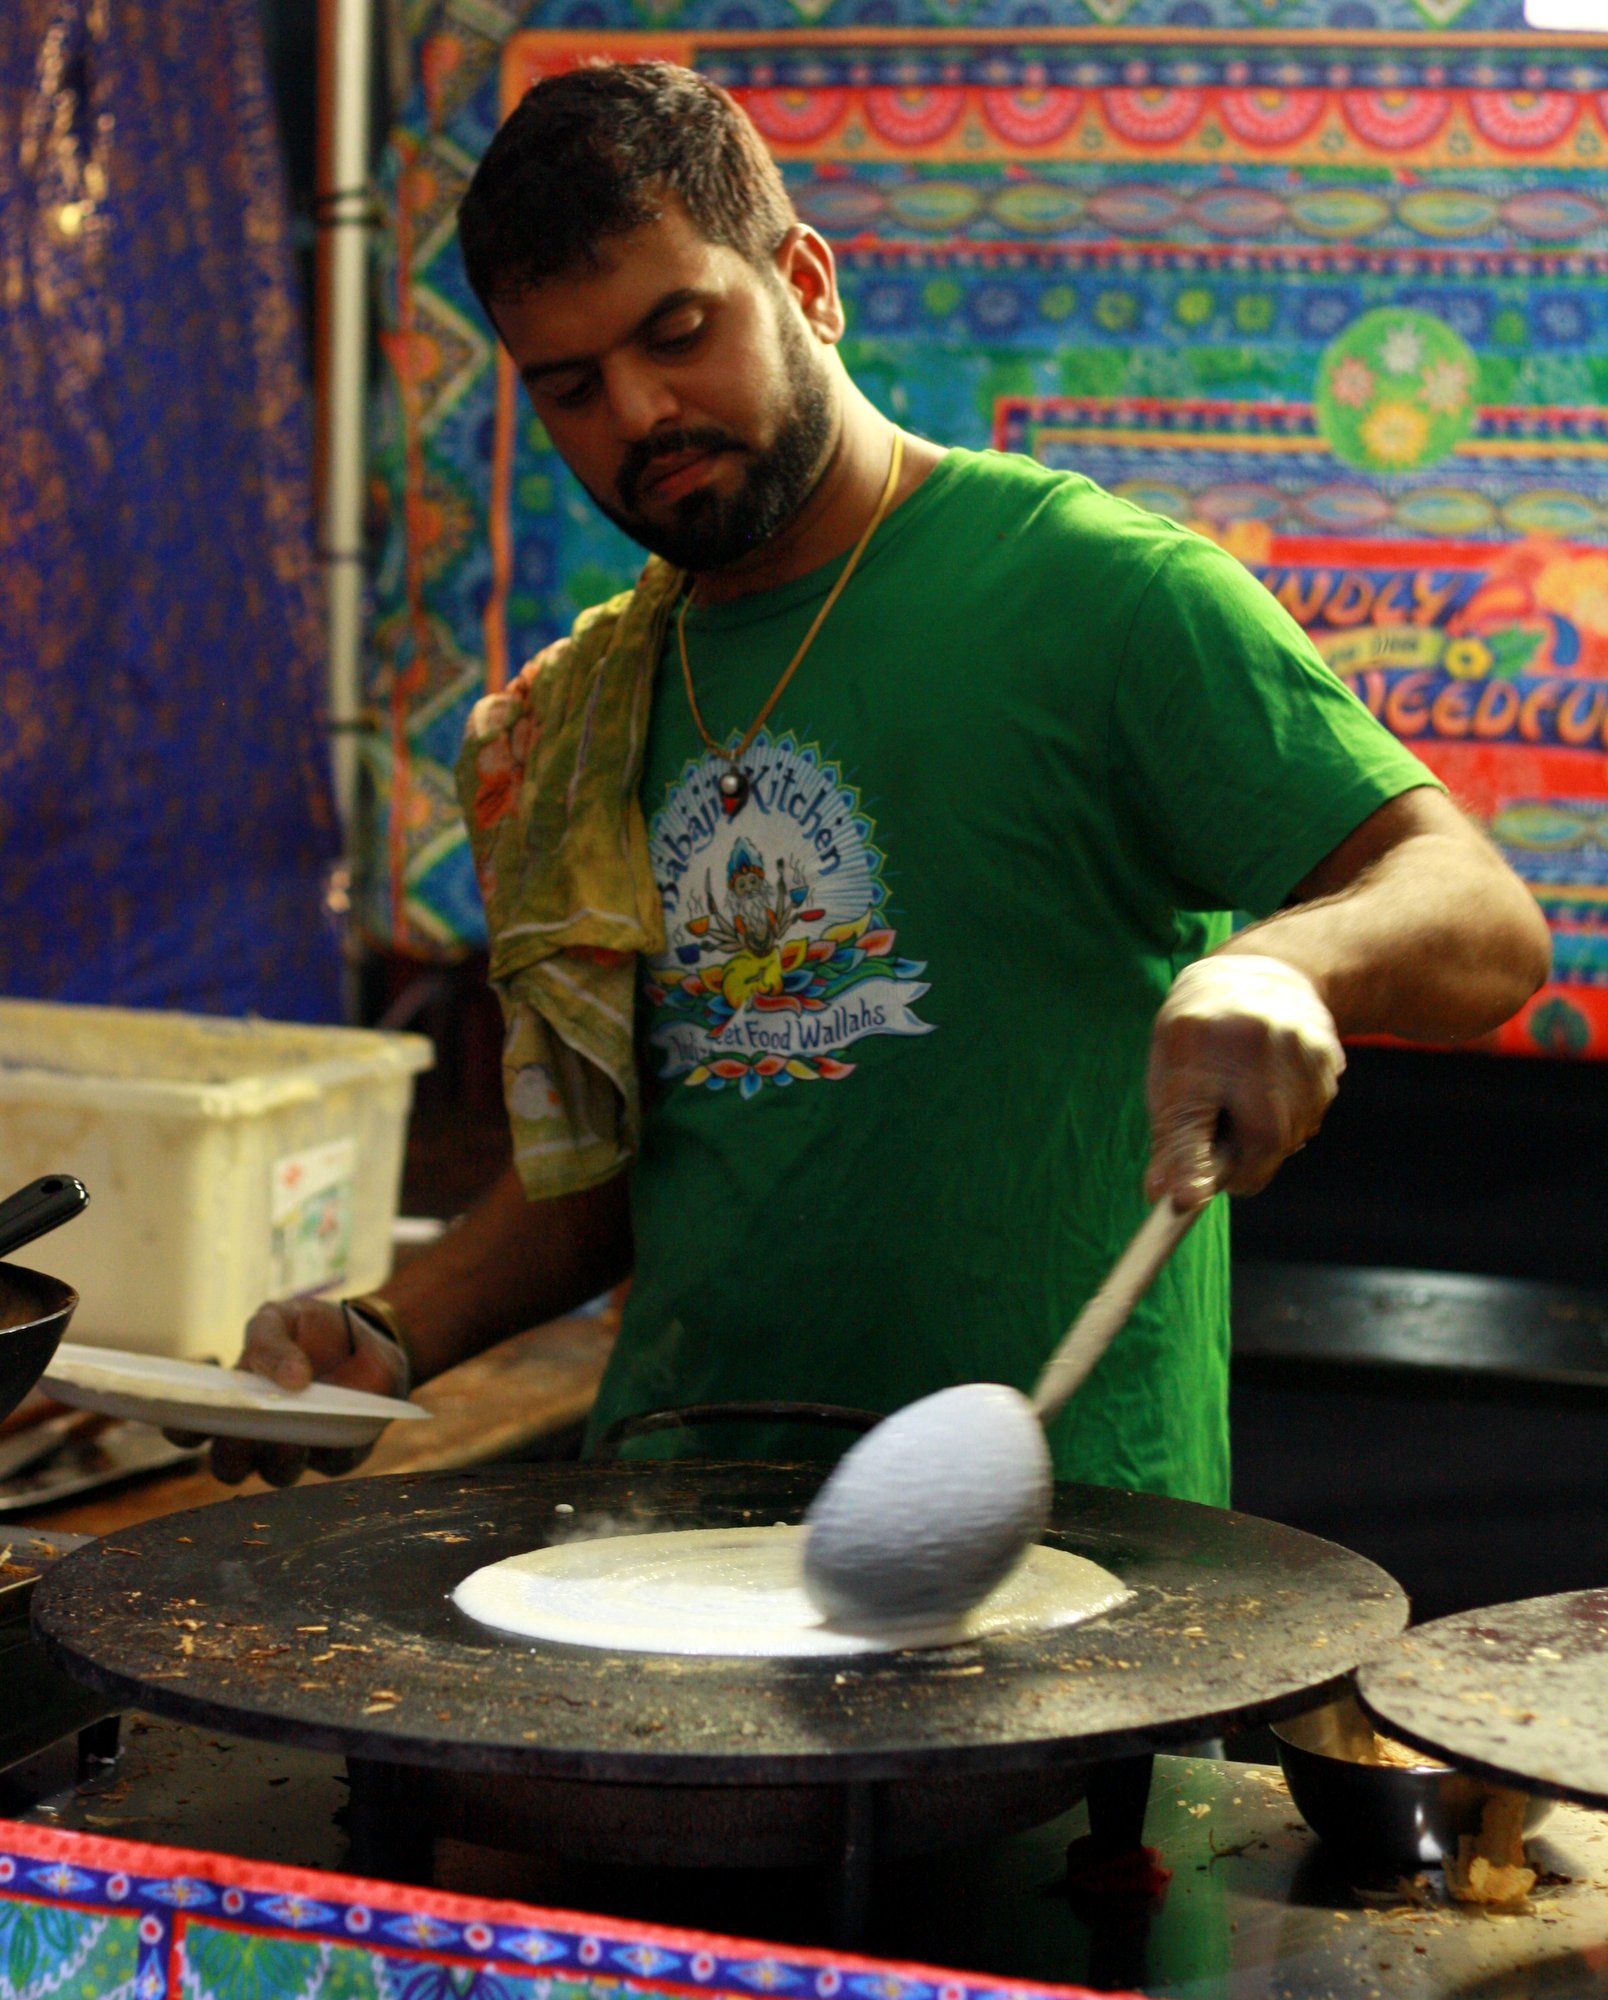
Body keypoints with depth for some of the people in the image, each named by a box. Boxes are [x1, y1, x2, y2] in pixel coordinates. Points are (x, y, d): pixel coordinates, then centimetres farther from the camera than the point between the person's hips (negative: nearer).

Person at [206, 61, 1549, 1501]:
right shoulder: (586, 722, 17)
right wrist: (391, 1338, 8)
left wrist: (1277, 965, -31)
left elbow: (1483, 921, -10)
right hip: (672, 1517, 6)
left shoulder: (1097, 591, -4)